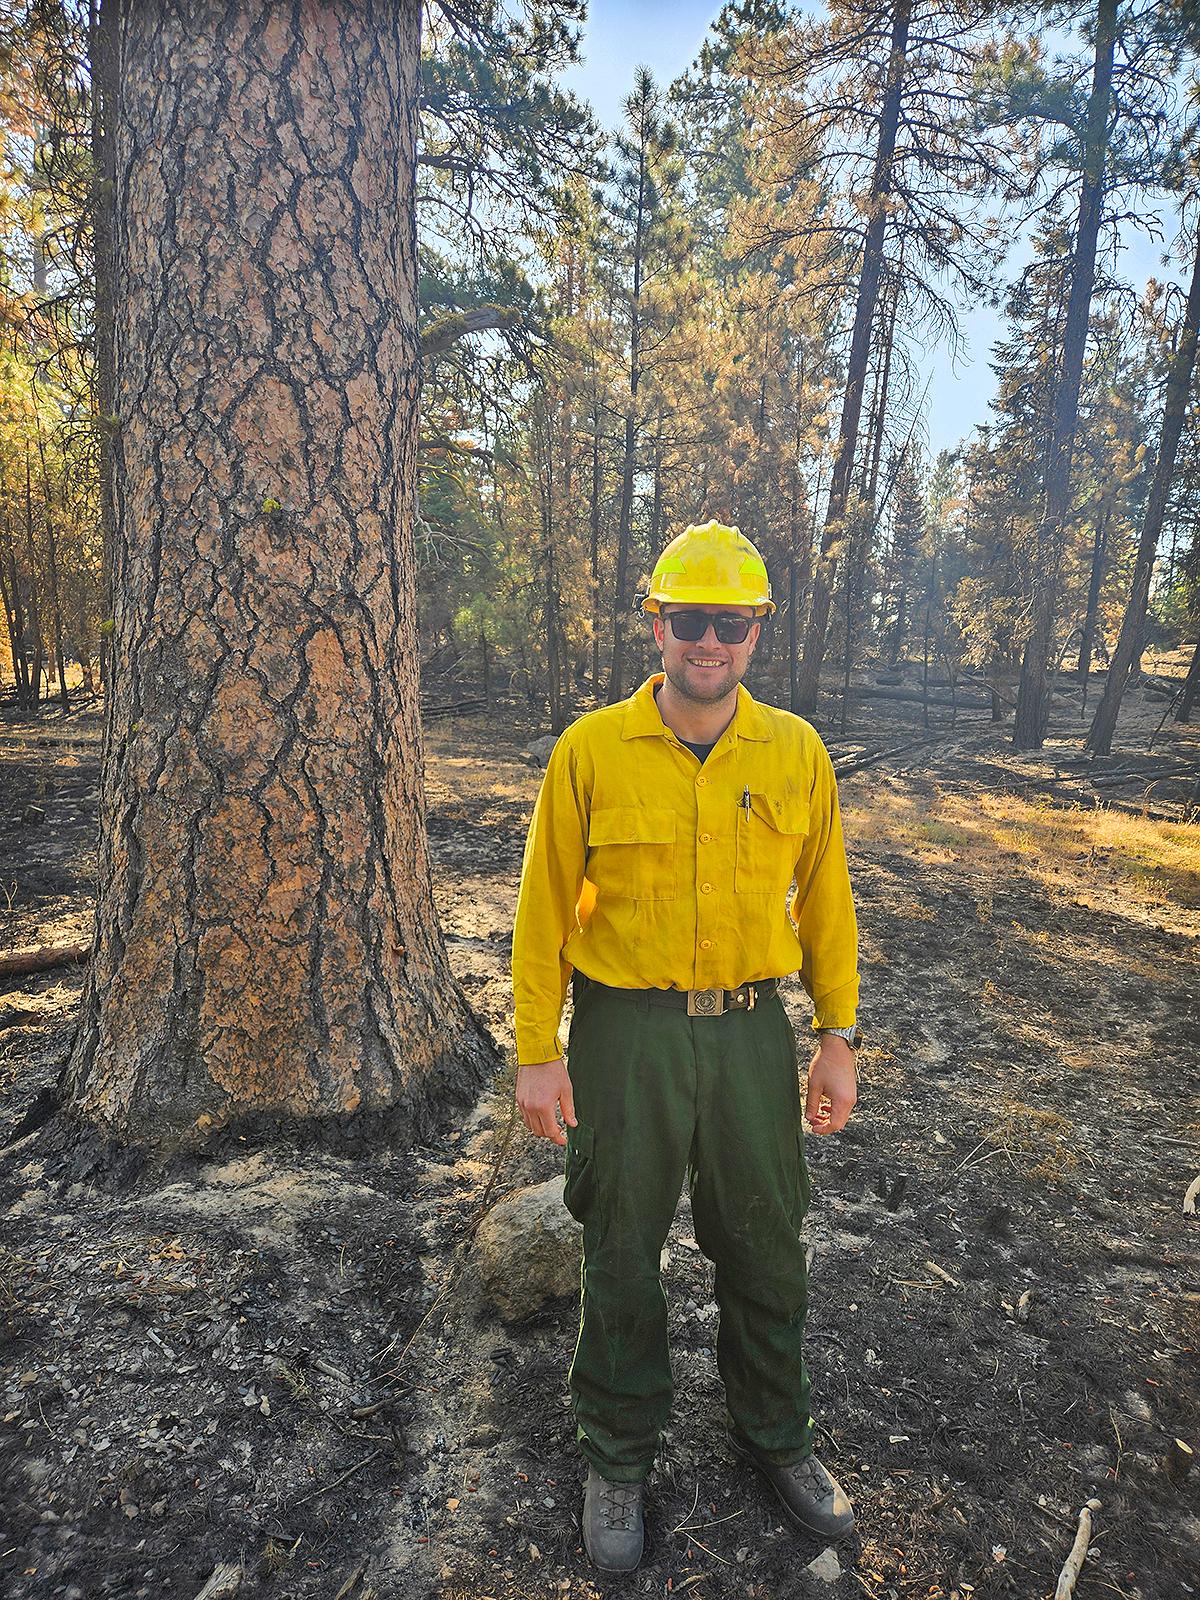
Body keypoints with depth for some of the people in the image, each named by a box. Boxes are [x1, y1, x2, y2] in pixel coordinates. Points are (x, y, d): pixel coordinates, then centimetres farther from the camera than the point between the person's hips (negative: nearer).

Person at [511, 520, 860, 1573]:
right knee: (623, 1258, 15)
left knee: (765, 1250, 19)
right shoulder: (591, 750, -8)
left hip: (751, 1032, 2)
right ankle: (619, 1456, 41)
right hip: (625, 1036, -2)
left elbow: (825, 900, 6)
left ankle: (775, 1436, 47)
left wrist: (839, 1035, 4)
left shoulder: (797, 753, -1)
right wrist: (536, 1052, -6)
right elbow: (544, 907, -5)